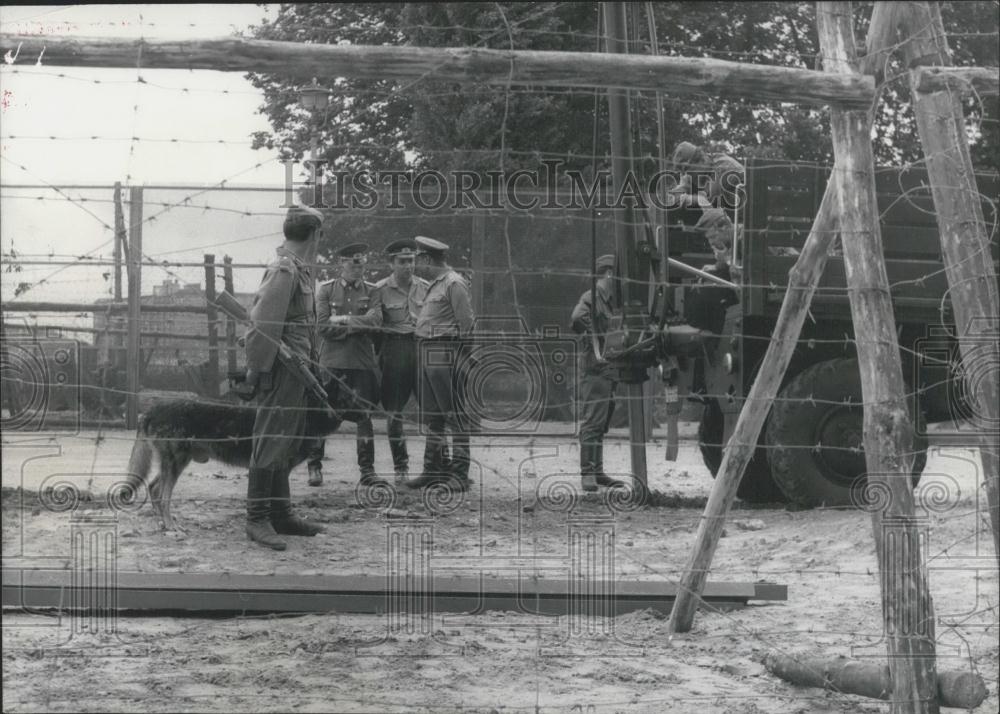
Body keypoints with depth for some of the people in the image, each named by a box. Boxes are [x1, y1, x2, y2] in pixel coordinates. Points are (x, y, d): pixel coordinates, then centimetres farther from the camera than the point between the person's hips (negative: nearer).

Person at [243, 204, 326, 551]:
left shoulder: (299, 270, 14)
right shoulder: (284, 270, -16)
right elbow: (264, 324, -19)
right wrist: (258, 368, -17)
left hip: (296, 369, 10)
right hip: (282, 369, -10)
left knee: (288, 441, 15)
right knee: (270, 441, -6)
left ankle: (280, 513, 22)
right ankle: (257, 518, -2)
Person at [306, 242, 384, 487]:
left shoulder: (371, 292, 9)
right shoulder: (327, 290, 6)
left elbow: (373, 322, -6)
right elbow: (323, 326, -4)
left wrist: (342, 320, -8)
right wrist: (355, 326, -7)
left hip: (362, 363, 1)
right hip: (332, 362, -1)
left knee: (364, 416, 1)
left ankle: (367, 469, 7)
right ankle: (314, 467, 8)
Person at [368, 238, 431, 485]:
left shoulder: (425, 287, 7)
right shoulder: (380, 289, -1)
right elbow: (374, 324, -1)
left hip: (421, 347, 1)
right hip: (393, 350, -1)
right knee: (393, 411, 2)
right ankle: (401, 467, 11)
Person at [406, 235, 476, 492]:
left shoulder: (454, 284, -11)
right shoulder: (434, 285, 17)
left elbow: (467, 324, -13)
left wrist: (460, 359, -12)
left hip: (445, 355, -10)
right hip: (427, 355, 10)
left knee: (455, 415, -5)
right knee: (432, 415, 12)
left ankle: (460, 473, -4)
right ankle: (434, 469, 19)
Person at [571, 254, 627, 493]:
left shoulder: (613, 301, 19)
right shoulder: (591, 299, -8)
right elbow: (578, 318, -28)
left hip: (612, 370, 9)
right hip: (595, 369, -9)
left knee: (602, 425, 12)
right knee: (592, 422, -10)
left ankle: (598, 472, 16)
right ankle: (587, 473, -11)